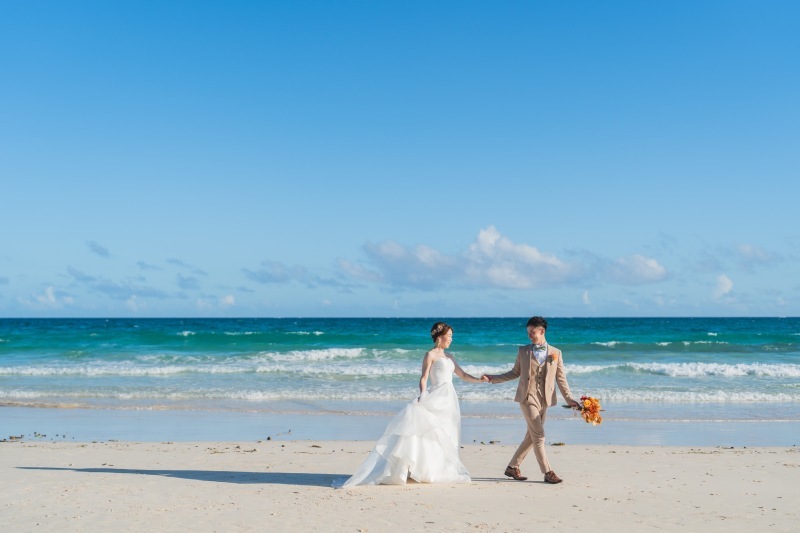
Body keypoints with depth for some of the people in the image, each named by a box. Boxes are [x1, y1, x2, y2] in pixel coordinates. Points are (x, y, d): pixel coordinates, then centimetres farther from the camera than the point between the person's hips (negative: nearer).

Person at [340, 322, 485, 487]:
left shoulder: (448, 357, 19)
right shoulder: (430, 355, -2)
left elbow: (463, 375, 24)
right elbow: (423, 378, -8)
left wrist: (481, 380, 15)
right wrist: (422, 396, -22)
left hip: (449, 400, 7)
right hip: (436, 398, -7)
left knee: (445, 437, 3)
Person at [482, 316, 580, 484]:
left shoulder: (556, 353, 6)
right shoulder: (523, 351, 5)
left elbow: (561, 378, 6)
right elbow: (515, 372, 13)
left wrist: (569, 399, -2)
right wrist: (493, 378, 6)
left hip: (543, 400, 3)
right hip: (527, 397, -3)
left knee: (531, 437, 9)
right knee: (538, 436, -9)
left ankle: (512, 467, 22)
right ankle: (548, 472, -4)